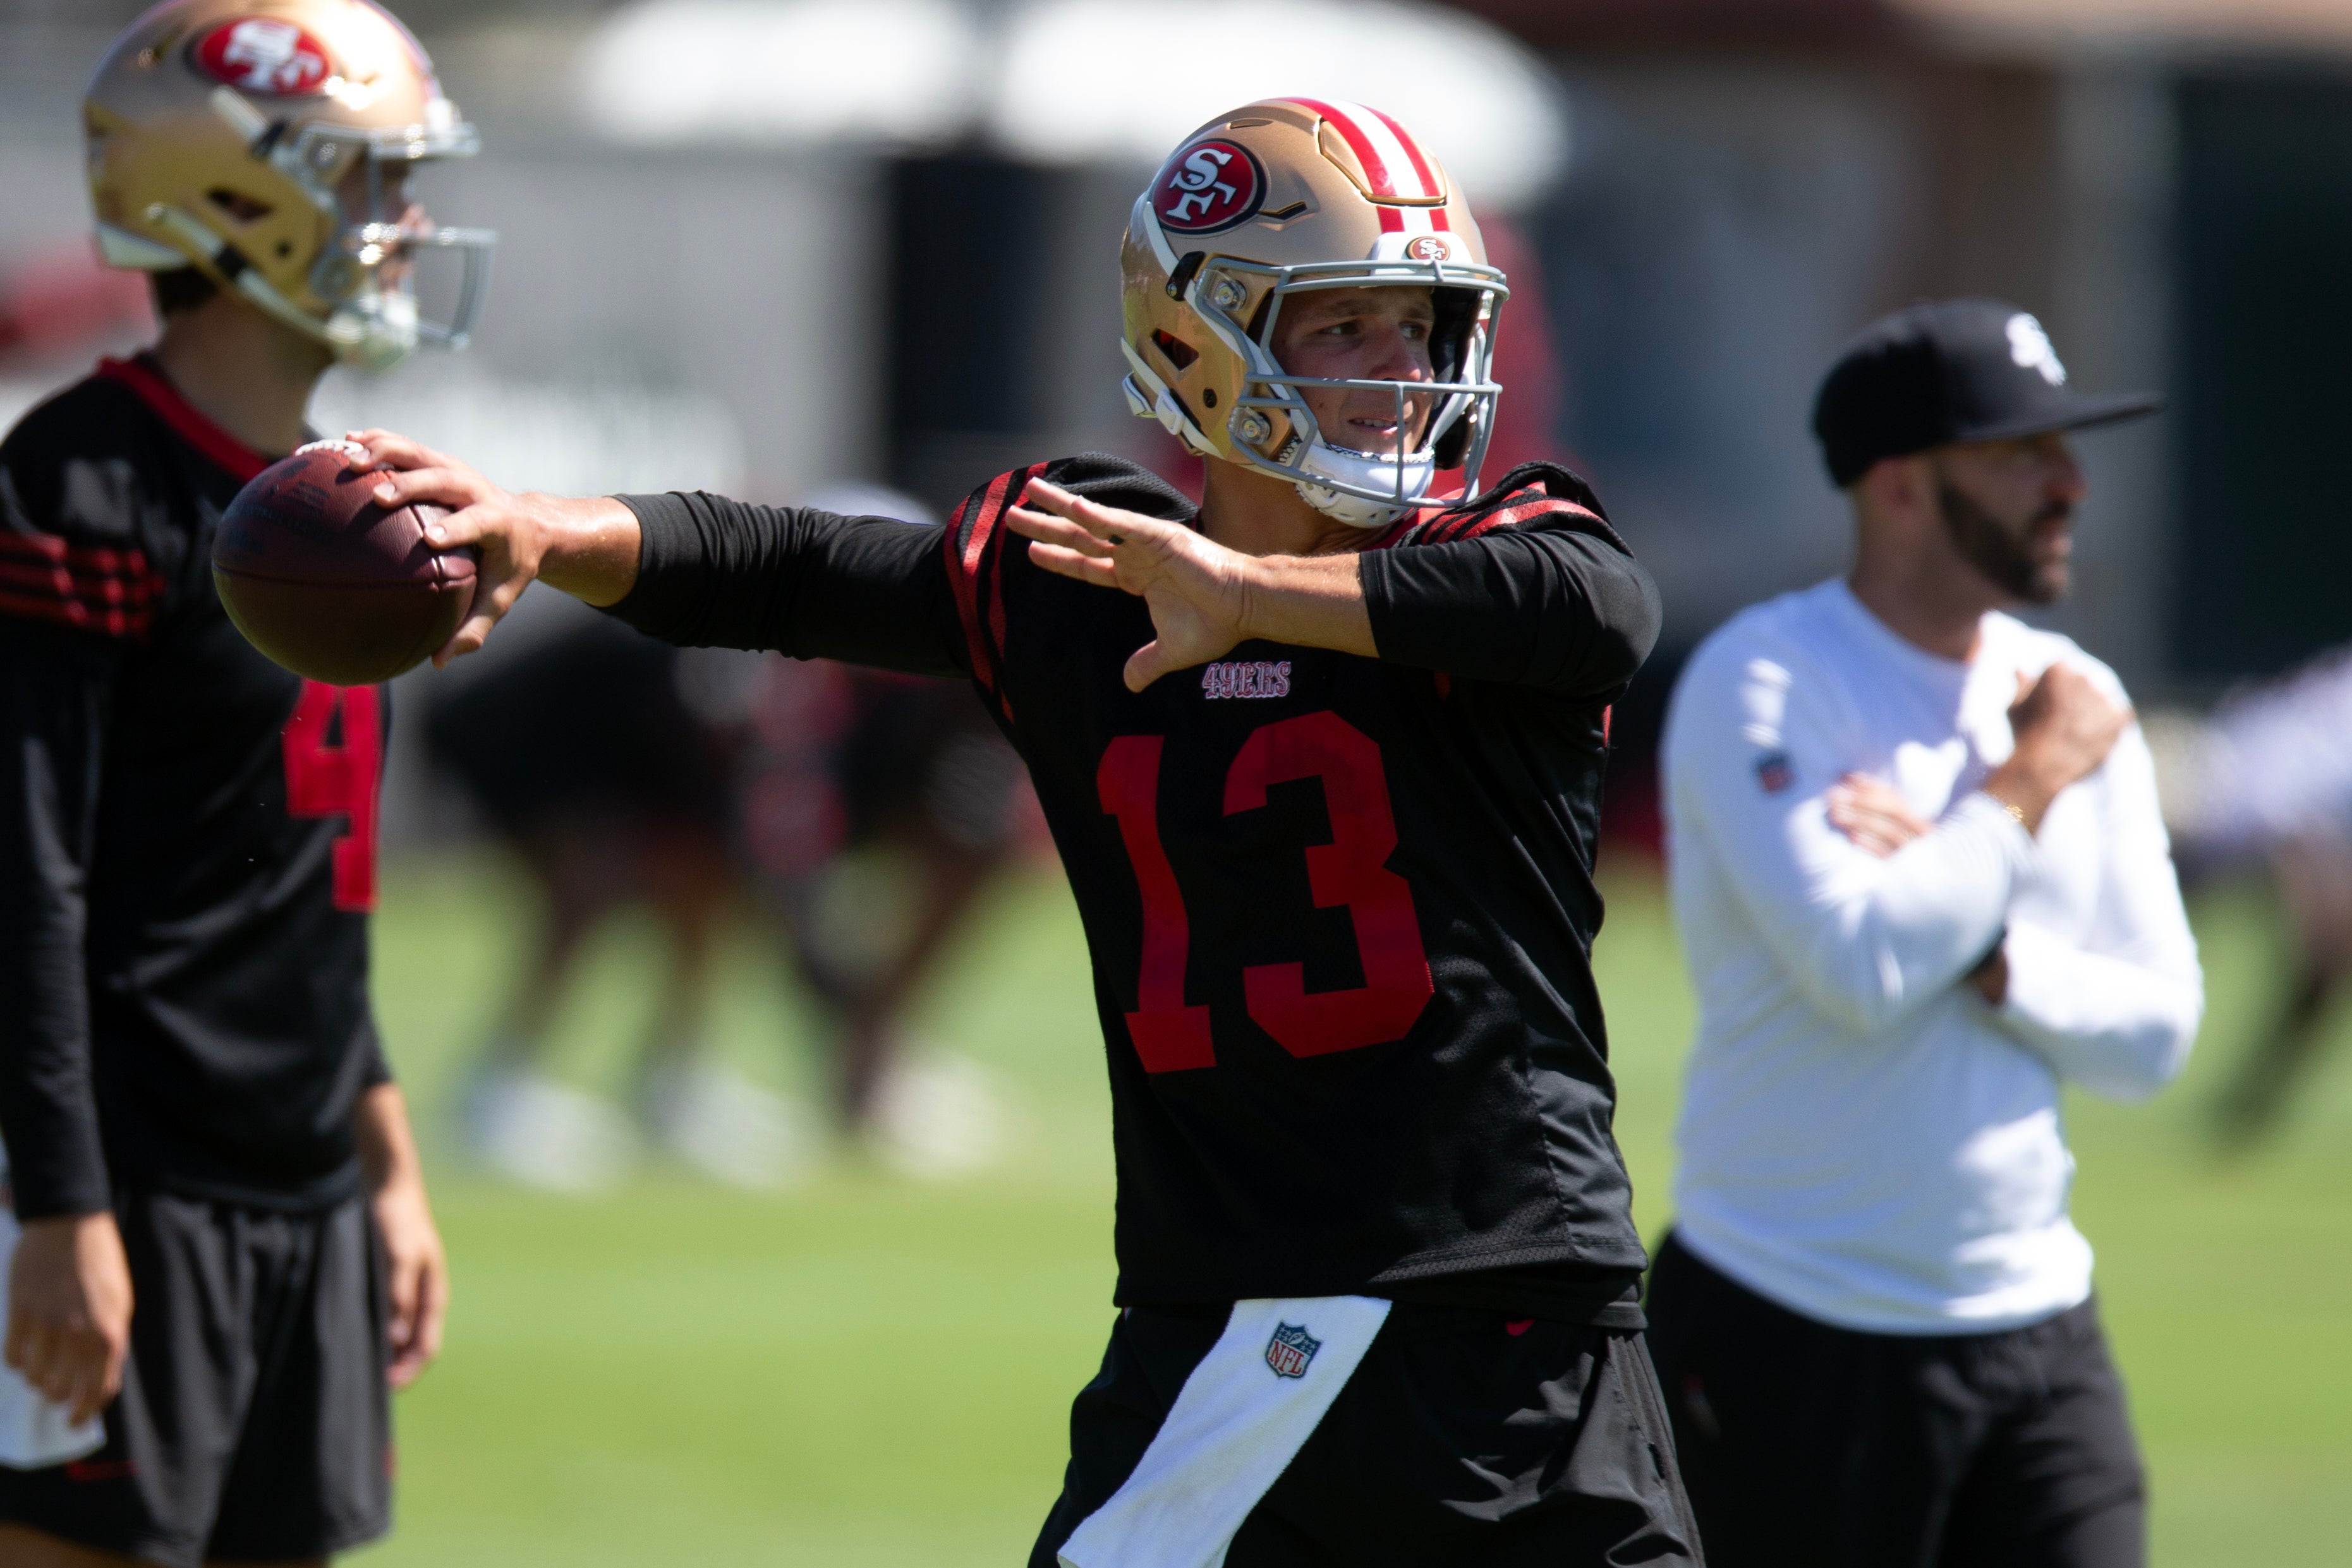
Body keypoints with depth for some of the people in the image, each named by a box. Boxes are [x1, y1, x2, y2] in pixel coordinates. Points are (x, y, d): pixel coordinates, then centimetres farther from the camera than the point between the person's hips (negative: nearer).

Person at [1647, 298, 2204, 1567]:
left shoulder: (2073, 695, 10)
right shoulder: (1763, 682, -9)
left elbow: (2156, 1032, 5)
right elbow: (1861, 969, -23)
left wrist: (1972, 938, -12)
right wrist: (2028, 785, -10)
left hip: (2035, 1322, 6)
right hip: (1796, 1344, -5)